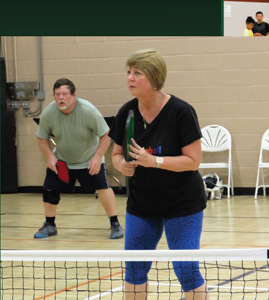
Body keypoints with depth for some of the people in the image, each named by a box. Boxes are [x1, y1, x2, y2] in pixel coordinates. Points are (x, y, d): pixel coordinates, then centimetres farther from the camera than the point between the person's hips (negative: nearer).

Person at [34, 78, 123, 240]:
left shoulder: (89, 111, -27)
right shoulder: (48, 113, -19)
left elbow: (105, 135, -19)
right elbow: (42, 138, -4)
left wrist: (97, 157, -28)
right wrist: (50, 157, -18)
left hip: (89, 160, -3)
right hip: (60, 160, 3)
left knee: (103, 187, -13)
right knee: (49, 190, 0)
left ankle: (115, 224, 1)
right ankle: (49, 225, 20)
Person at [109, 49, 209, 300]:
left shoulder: (181, 112, -18)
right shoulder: (126, 113, -4)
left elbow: (193, 160, -18)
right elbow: (117, 154, 7)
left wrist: (153, 161, -27)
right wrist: (122, 165, -16)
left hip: (182, 203, -5)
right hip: (141, 203, 5)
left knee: (187, 272, -4)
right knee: (134, 269, 8)